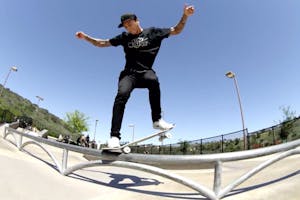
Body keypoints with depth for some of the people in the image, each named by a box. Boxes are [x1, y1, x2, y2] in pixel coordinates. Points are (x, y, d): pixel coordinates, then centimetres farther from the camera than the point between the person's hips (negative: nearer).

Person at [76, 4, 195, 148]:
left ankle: (157, 119, -29)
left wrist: (185, 15, 3)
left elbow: (176, 31, 14)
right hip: (129, 73, 2)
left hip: (145, 72, -1)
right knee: (122, 95, -27)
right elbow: (102, 43, 22)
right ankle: (115, 136, -25)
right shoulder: (124, 37, 16)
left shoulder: (152, 32, 12)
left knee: (153, 80, -37)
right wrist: (85, 37, 13)